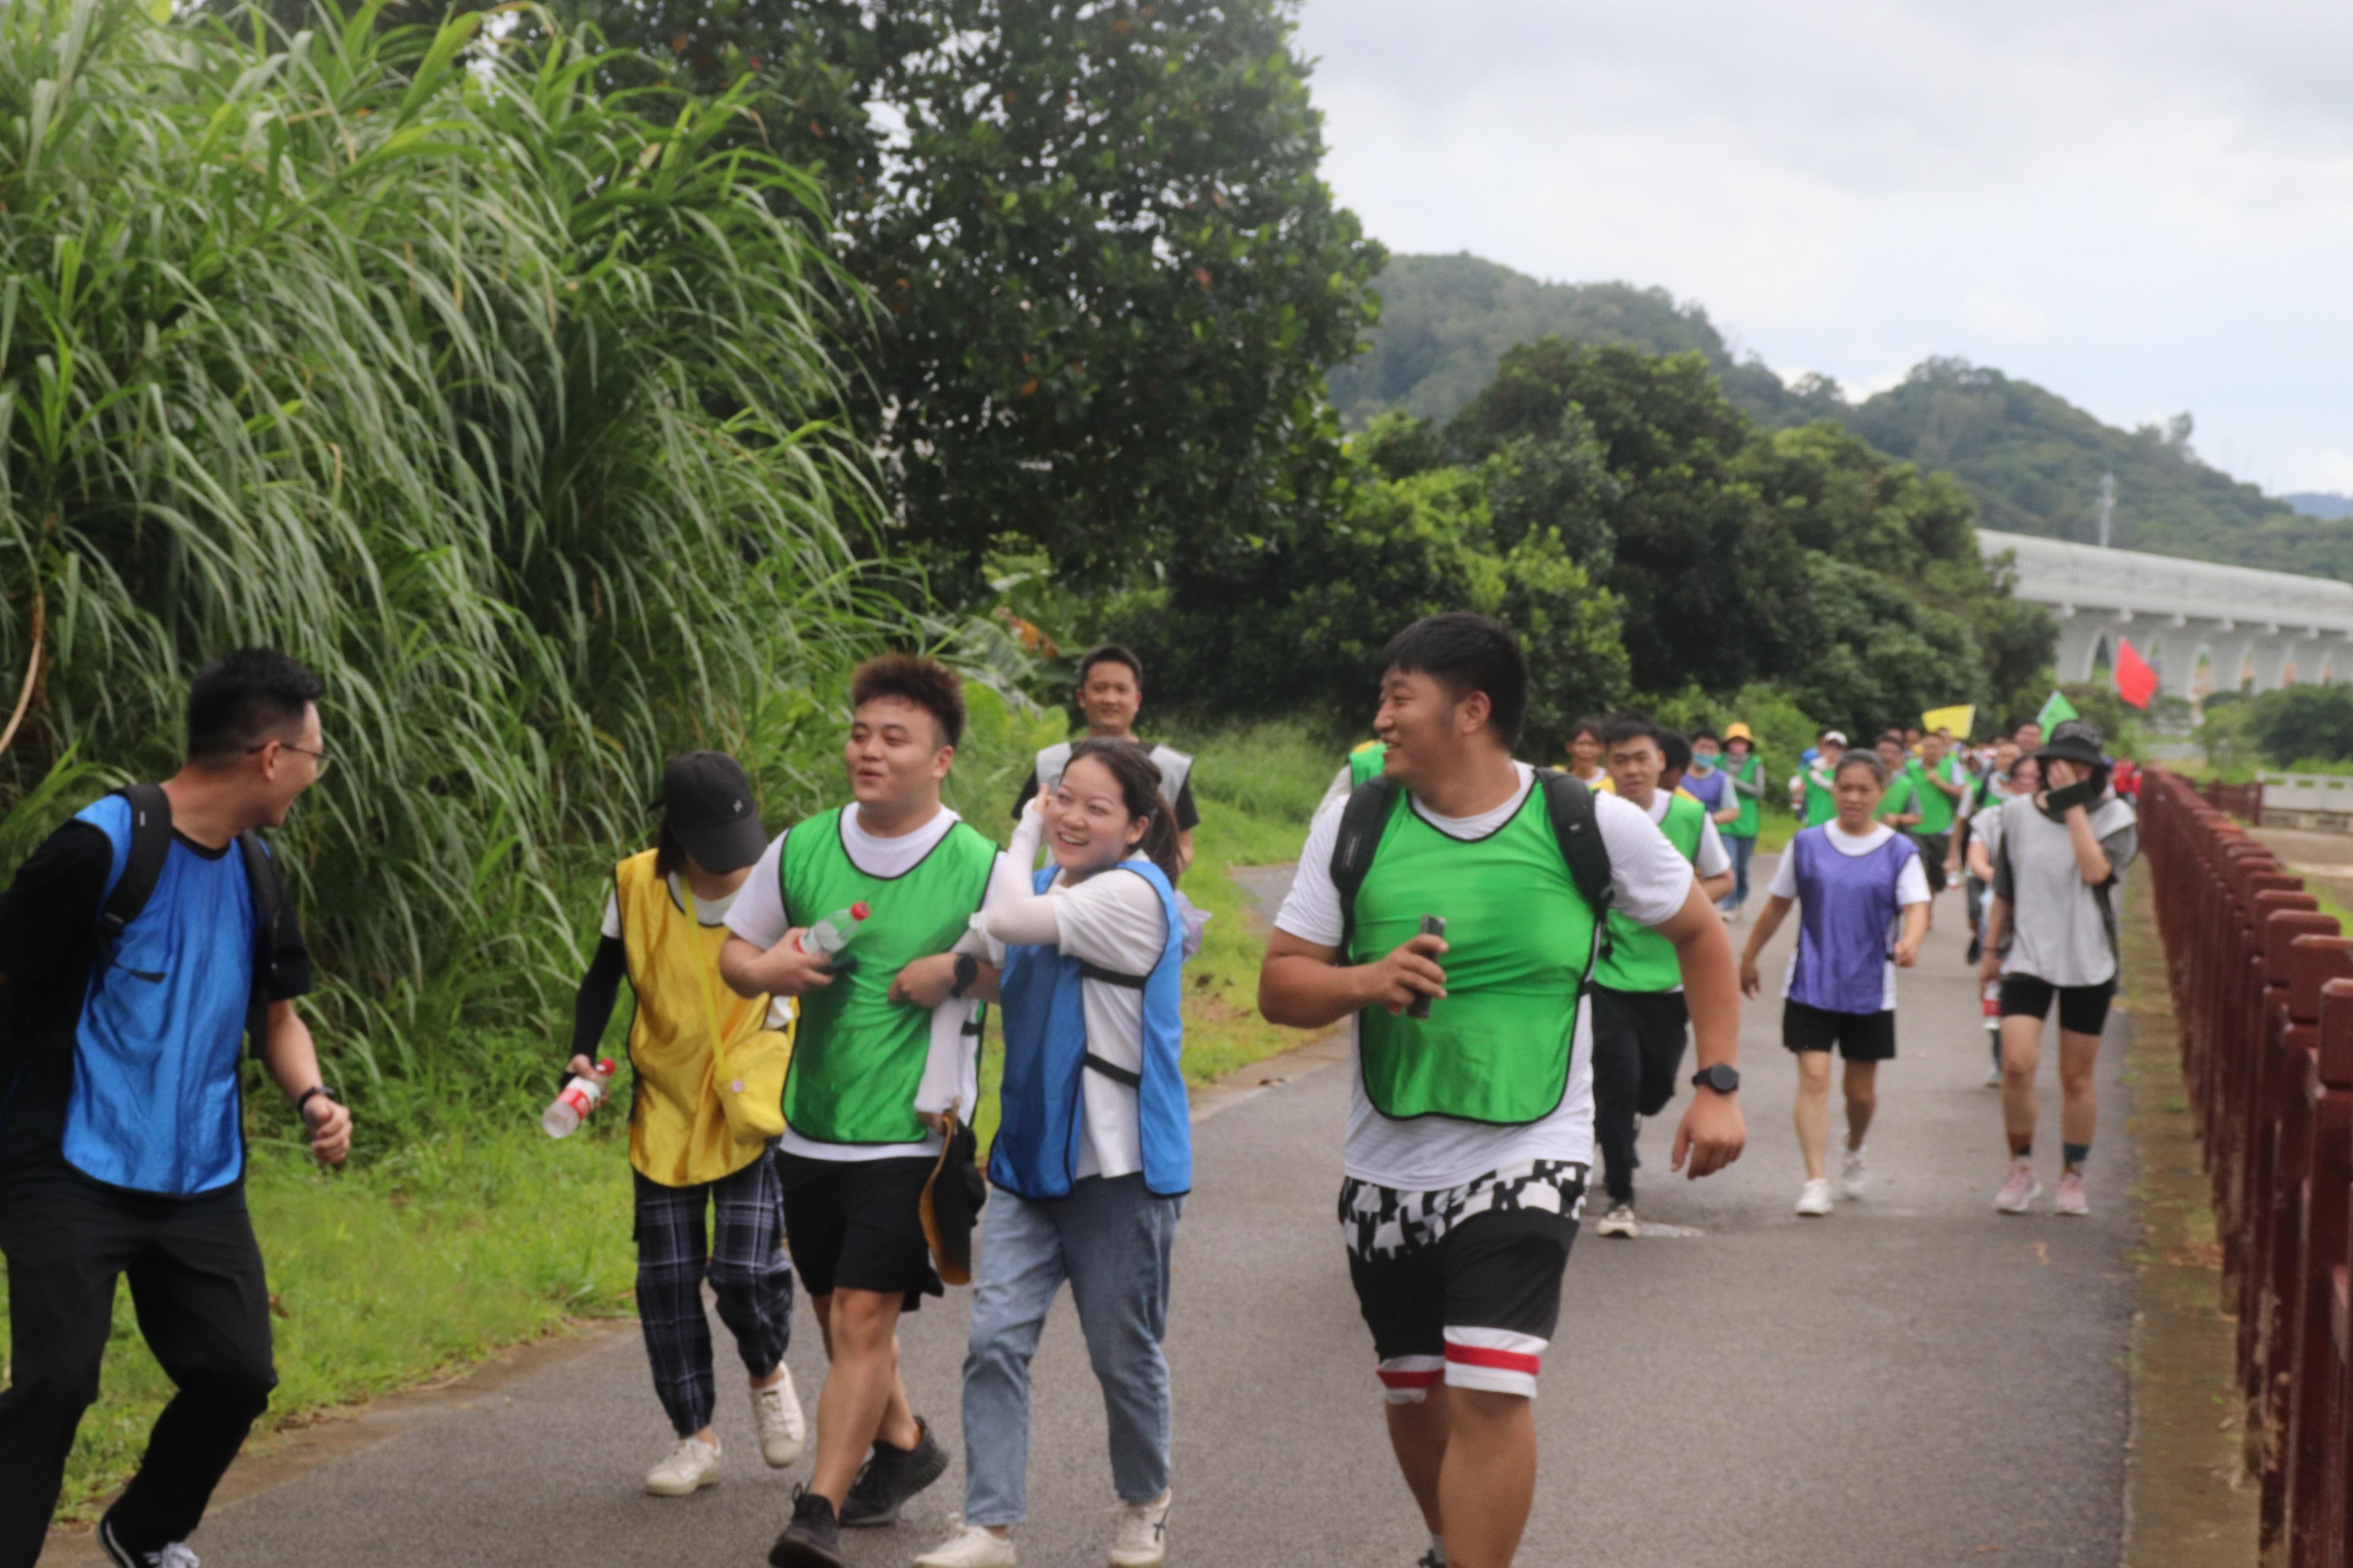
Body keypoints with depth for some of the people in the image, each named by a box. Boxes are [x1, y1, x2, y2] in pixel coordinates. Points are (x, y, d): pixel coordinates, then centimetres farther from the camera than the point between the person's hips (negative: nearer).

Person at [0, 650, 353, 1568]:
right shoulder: (102, 845, -14)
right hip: (74, 1172, -6)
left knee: (237, 1374, 5)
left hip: (199, 1177, 7)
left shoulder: (257, 872, 9)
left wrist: (313, 1098, 1)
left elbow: (275, 1012, 20)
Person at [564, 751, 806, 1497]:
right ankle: (696, 1438, 16)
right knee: (666, 1279, 2)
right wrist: (582, 1054, -4)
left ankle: (770, 1374, 20)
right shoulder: (635, 885, -7)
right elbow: (603, 977, 9)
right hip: (666, 1112, 2)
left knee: (746, 1267, -13)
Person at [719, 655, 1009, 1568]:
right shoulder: (800, 850, 4)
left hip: (912, 1136, -5)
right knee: (840, 1315, 17)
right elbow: (735, 952, 15)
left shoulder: (981, 870, -7)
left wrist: (961, 970, -17)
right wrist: (767, 969, -6)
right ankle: (904, 1445, 41)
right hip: (811, 1132, 5)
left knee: (863, 1317, -12)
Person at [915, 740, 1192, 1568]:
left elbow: (1006, 921, -23)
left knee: (1125, 1354, 8)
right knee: (996, 1339, -5)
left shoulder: (1133, 893, -14)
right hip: (1032, 1158, 7)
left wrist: (1024, 833, -9)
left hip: (1117, 1164, -7)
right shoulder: (1051, 886, 12)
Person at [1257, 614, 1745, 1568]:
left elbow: (1700, 933, 7)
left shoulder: (1593, 826, -8)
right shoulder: (1354, 825, -4)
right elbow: (1280, 987, 0)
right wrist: (1366, 981, -21)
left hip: (1528, 1158, -3)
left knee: (1489, 1392, -17)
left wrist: (1718, 1083, 0)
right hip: (1388, 1167, 3)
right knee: (1414, 1392, 15)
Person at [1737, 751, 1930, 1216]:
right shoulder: (1807, 844, 3)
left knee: (1861, 1090, 9)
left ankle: (1854, 1153, 40)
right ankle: (1816, 1181, -12)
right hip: (1810, 983, 0)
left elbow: (1917, 907, -12)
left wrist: (1910, 942, -34)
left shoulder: (1900, 852, 0)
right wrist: (1749, 957, 16)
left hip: (1870, 990, 0)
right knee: (1814, 1077, -13)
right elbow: (1778, 904, 12)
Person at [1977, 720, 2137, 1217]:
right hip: (2028, 956, 1)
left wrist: (2074, 806, -21)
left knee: (2078, 1076, 8)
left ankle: (2073, 1176, 24)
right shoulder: (2019, 812, 3)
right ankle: (2022, 1167, 6)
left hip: (2088, 962, -1)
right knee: (2017, 1065, -14)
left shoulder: (2115, 817, -4)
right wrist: (1991, 947, 14)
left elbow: (2096, 870, -23)